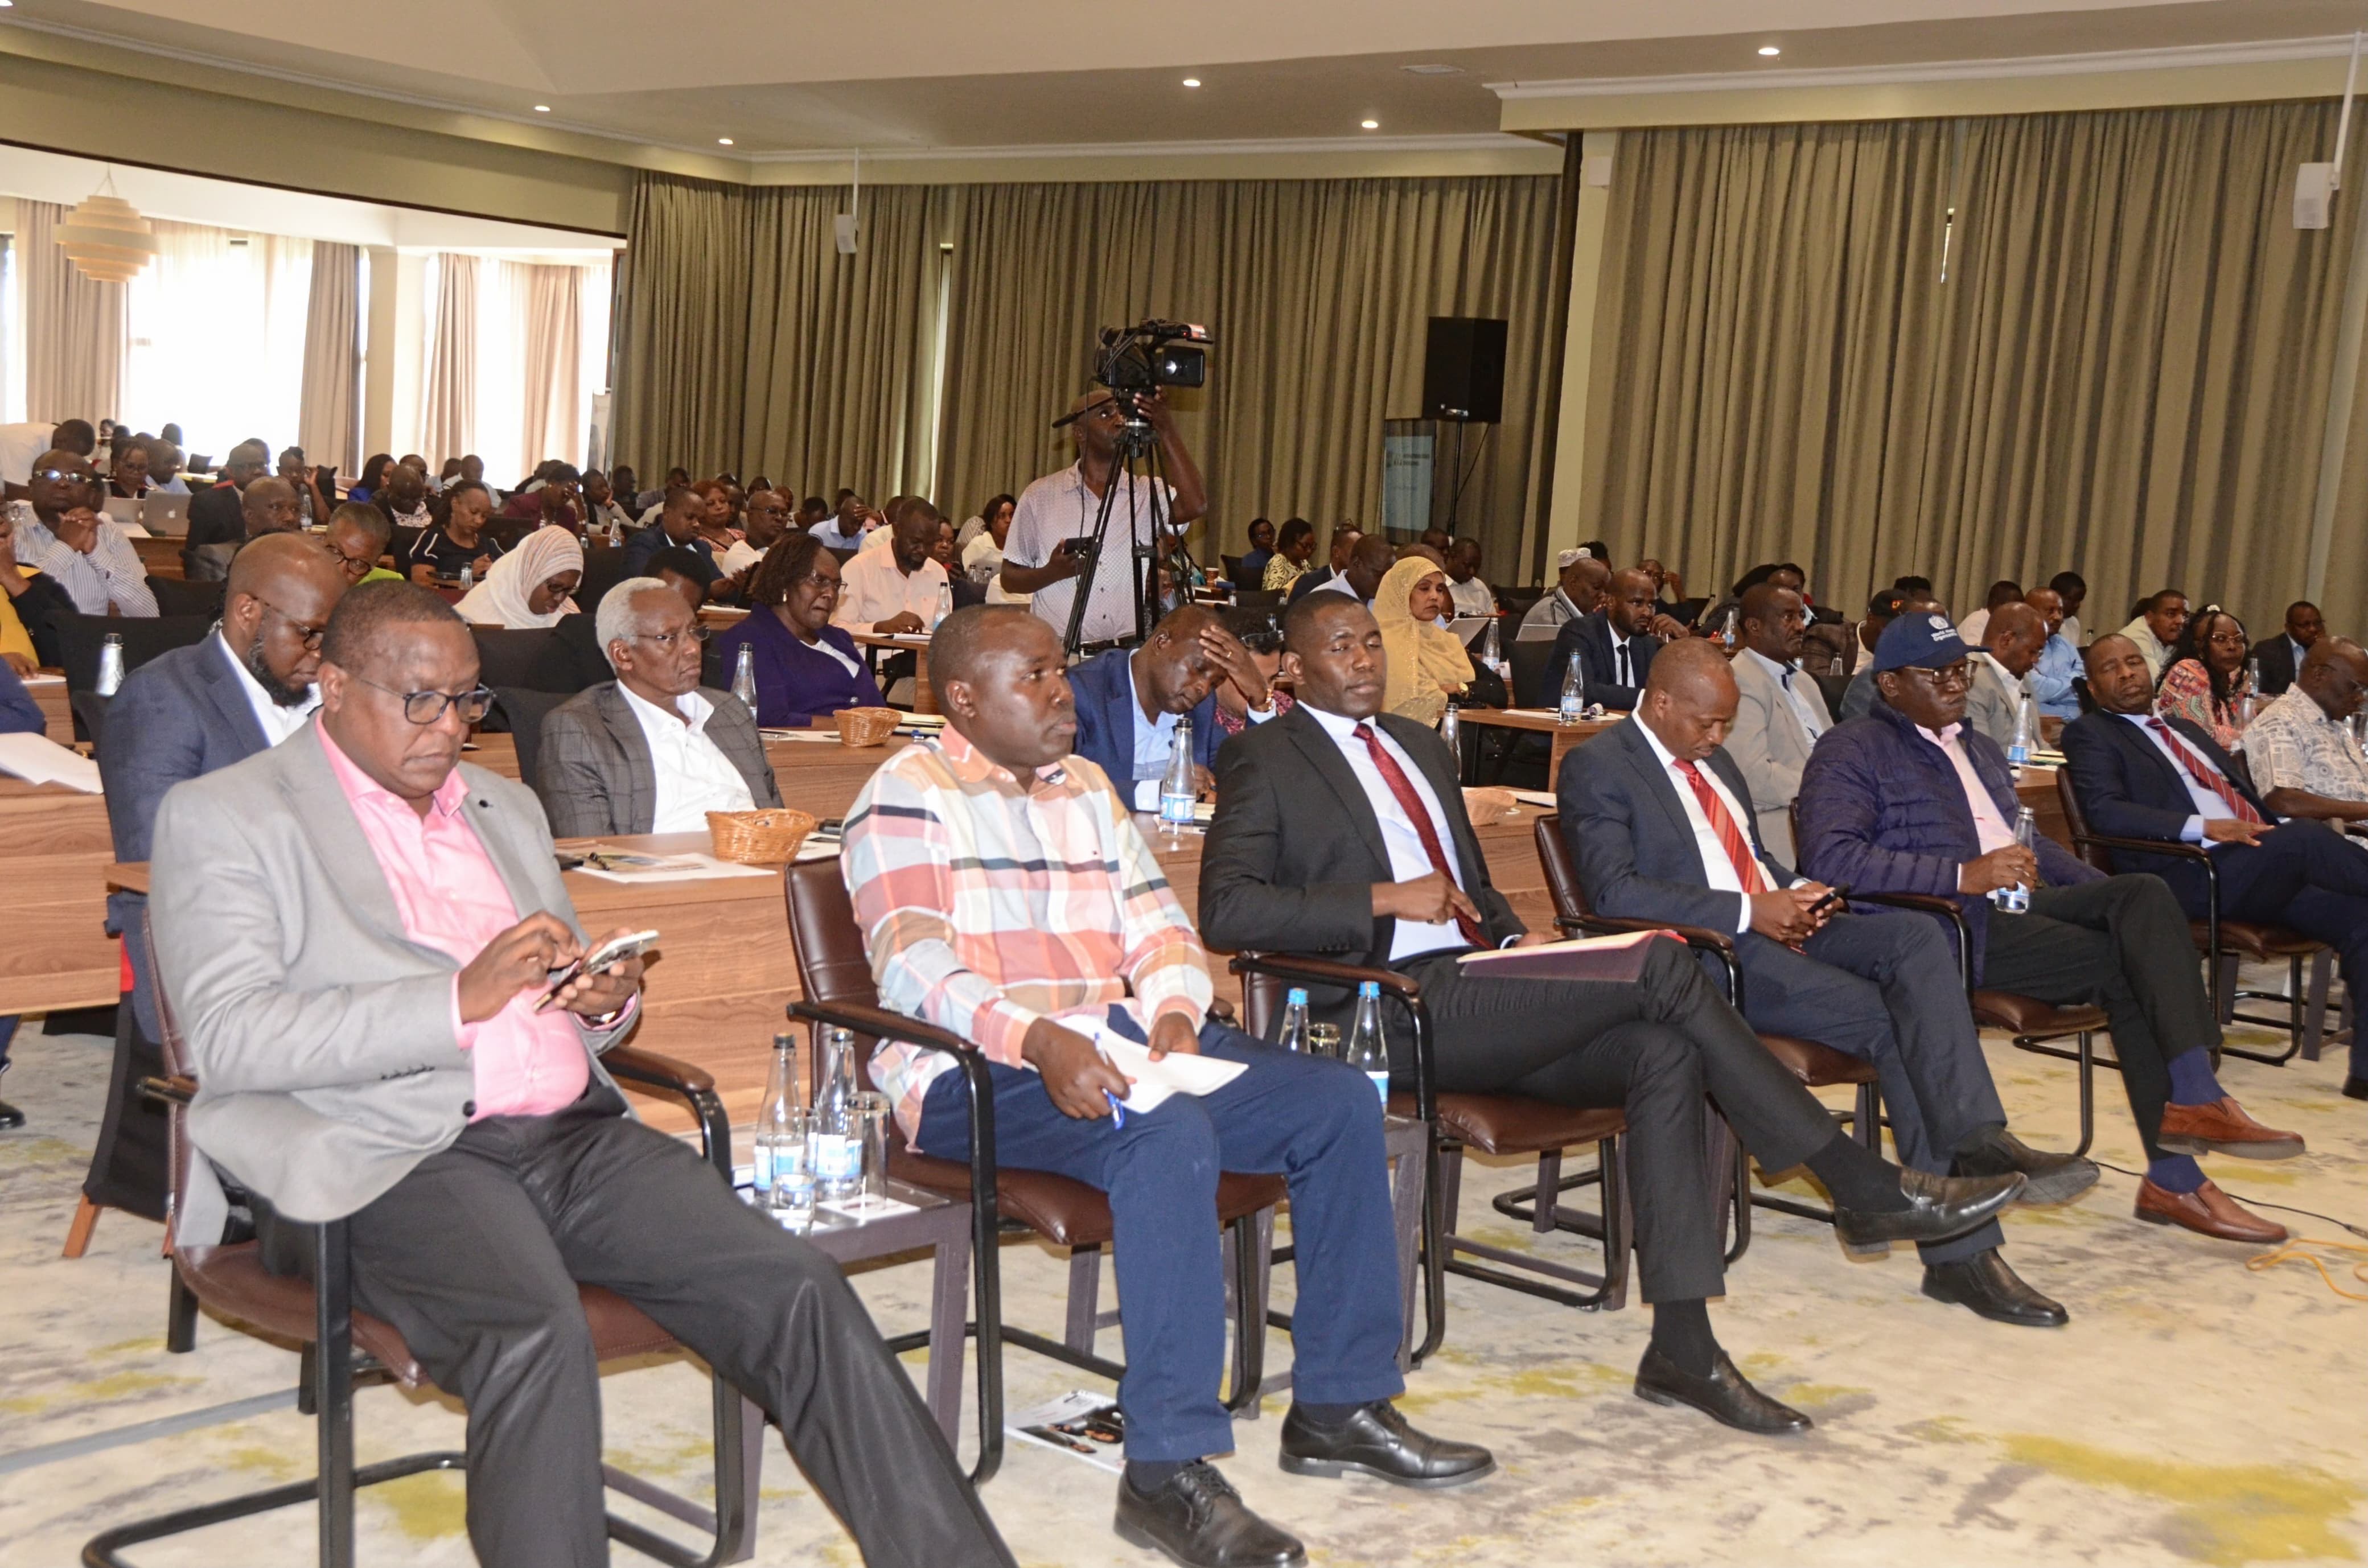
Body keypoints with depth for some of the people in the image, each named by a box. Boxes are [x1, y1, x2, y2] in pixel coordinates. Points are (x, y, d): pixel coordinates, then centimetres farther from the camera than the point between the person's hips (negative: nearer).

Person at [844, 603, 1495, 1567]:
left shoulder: (1086, 789, 20)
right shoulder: (908, 797, -4)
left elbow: (1157, 928, 15)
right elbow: (914, 969, -17)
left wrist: (1172, 1009, -7)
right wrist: (1037, 1039, -32)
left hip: (1124, 1040, 8)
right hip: (978, 1073, -8)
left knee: (1341, 1101, -7)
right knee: (1171, 1136, -36)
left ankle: (1338, 1404, 1)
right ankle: (1166, 1471, -31)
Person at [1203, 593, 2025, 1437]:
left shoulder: (1419, 743, 24)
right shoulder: (1263, 758, 1)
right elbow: (1225, 909, -12)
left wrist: (1516, 937, 7)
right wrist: (1386, 898, -16)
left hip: (1476, 989, 8)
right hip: (1394, 1010, -8)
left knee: (1665, 1052, -20)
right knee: (1657, 962, -21)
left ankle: (1682, 1346, -20)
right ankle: (1862, 1185, -13)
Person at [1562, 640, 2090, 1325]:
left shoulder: (1713, 760, 21)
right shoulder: (1596, 768, -6)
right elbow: (1614, 894, -18)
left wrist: (1796, 891, 5)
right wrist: (1750, 911, -20)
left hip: (1777, 926, 8)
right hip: (1705, 954, -8)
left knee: (1916, 937, -21)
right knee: (1892, 1020, -22)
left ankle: (1978, 1140, -32)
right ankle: (1960, 1250, -18)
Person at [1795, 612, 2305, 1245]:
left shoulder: (1976, 748, 27)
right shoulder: (1852, 752, -2)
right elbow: (1829, 858, -18)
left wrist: (2110, 894, 13)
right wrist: (1964, 876, -24)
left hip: (2021, 904, 8)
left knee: (2145, 894, -19)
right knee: (2128, 965, -20)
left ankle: (2191, 1097, -23)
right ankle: (2174, 1175, -15)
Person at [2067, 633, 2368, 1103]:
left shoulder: (2188, 729, 31)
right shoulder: (2090, 734, 8)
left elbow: (2252, 802, 29)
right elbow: (2104, 812, -9)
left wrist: (2280, 826, 4)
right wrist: (2204, 828, -19)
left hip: (2268, 867, 7)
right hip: (2191, 878, -7)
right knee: (2305, 836, -30)